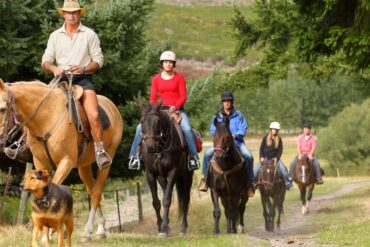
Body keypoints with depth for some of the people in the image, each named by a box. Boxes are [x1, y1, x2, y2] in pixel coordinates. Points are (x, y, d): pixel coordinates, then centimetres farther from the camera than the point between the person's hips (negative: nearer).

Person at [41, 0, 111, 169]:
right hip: (60, 79, 3)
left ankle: (100, 151, -20)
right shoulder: (55, 36, 13)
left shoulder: (89, 35, 6)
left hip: (83, 80, -3)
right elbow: (45, 61, 9)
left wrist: (83, 69, -16)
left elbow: (98, 60, 3)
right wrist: (54, 68, -15)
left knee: (94, 115, -26)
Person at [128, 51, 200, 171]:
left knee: (187, 129, -29)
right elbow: (153, 98, 7)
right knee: (140, 127, -16)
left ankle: (193, 156, -16)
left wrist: (175, 107, -19)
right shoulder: (156, 79, 9)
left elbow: (183, 97, -2)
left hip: (176, 109, -2)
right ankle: (135, 155, -9)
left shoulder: (179, 78, 3)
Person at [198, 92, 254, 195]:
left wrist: (235, 135, -21)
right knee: (207, 154, -23)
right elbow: (212, 131, 6)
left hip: (236, 141, -1)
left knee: (248, 156, -25)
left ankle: (250, 180, -9)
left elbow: (243, 129, -3)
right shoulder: (217, 117, 7)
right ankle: (205, 178, -10)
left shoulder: (238, 115, 4)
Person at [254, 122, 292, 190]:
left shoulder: (279, 139, 2)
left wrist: (277, 158, -14)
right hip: (265, 158, 0)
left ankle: (287, 182, -13)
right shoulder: (265, 138, 2)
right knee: (257, 169, -16)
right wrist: (261, 157, -8)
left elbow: (280, 150, 1)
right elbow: (261, 148, 3)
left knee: (282, 168, -21)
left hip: (275, 158, 0)